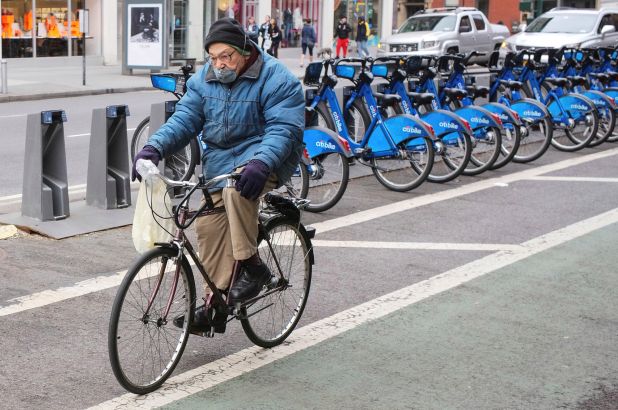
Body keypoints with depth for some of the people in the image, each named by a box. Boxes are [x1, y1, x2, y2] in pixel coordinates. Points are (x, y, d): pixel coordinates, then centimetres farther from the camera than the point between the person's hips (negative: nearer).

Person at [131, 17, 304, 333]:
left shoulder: (277, 79, -14)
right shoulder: (204, 79, 5)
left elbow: (284, 129, -23)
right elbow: (184, 119, 0)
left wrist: (261, 163, -41)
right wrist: (154, 147, -19)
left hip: (264, 157, -6)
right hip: (219, 162, 6)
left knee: (237, 188, -36)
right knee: (209, 225, -3)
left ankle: (252, 267, -23)